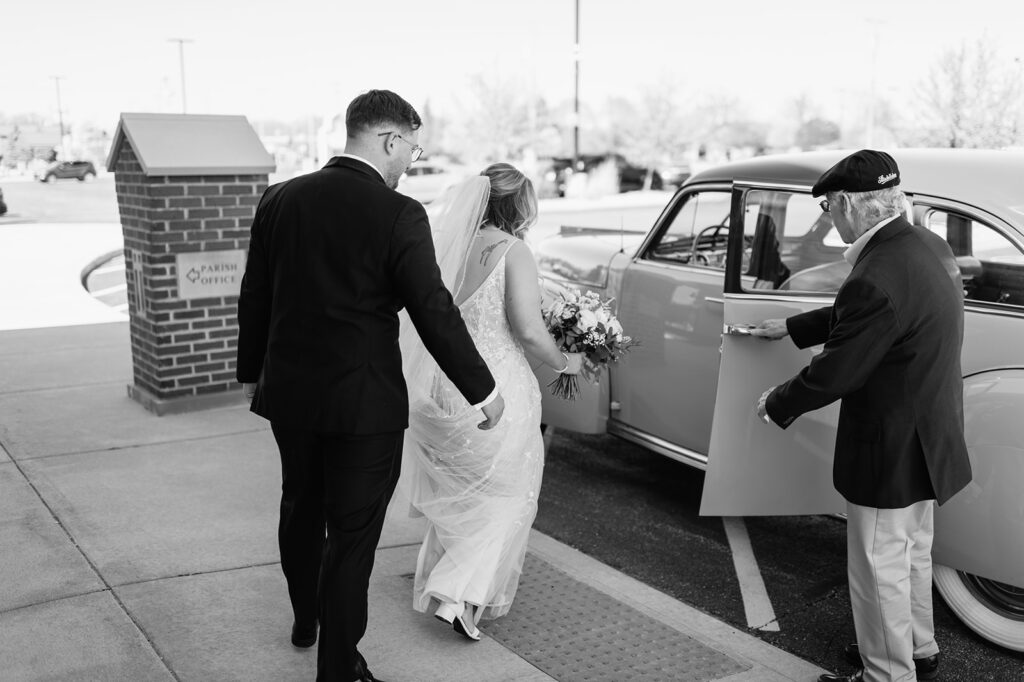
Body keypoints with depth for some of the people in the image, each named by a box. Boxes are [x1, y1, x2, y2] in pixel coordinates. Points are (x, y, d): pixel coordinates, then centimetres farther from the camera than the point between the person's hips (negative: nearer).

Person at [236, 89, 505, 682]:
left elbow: (254, 296, 7)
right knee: (352, 533, 7)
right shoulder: (399, 215, -17)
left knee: (301, 508, 25)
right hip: (364, 403, -6)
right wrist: (482, 388, -5)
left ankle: (306, 621, 47)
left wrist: (252, 372, 20)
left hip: (289, 392, 6)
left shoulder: (280, 199, 0)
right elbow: (435, 312, -16)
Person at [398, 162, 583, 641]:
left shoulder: (448, 245, 4)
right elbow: (528, 330, -19)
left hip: (438, 390, 6)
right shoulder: (512, 252, -13)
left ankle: (438, 584, 38)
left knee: (454, 495, 24)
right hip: (492, 394, -6)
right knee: (506, 497, 12)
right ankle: (459, 597, 3)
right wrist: (565, 362, -1)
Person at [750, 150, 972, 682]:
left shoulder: (876, 280, -31)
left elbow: (833, 374, -23)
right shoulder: (929, 245, 0)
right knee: (913, 553, 26)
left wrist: (776, 405, -6)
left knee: (880, 569, 9)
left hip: (889, 455, -10)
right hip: (928, 440, 10)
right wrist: (790, 328, 20)